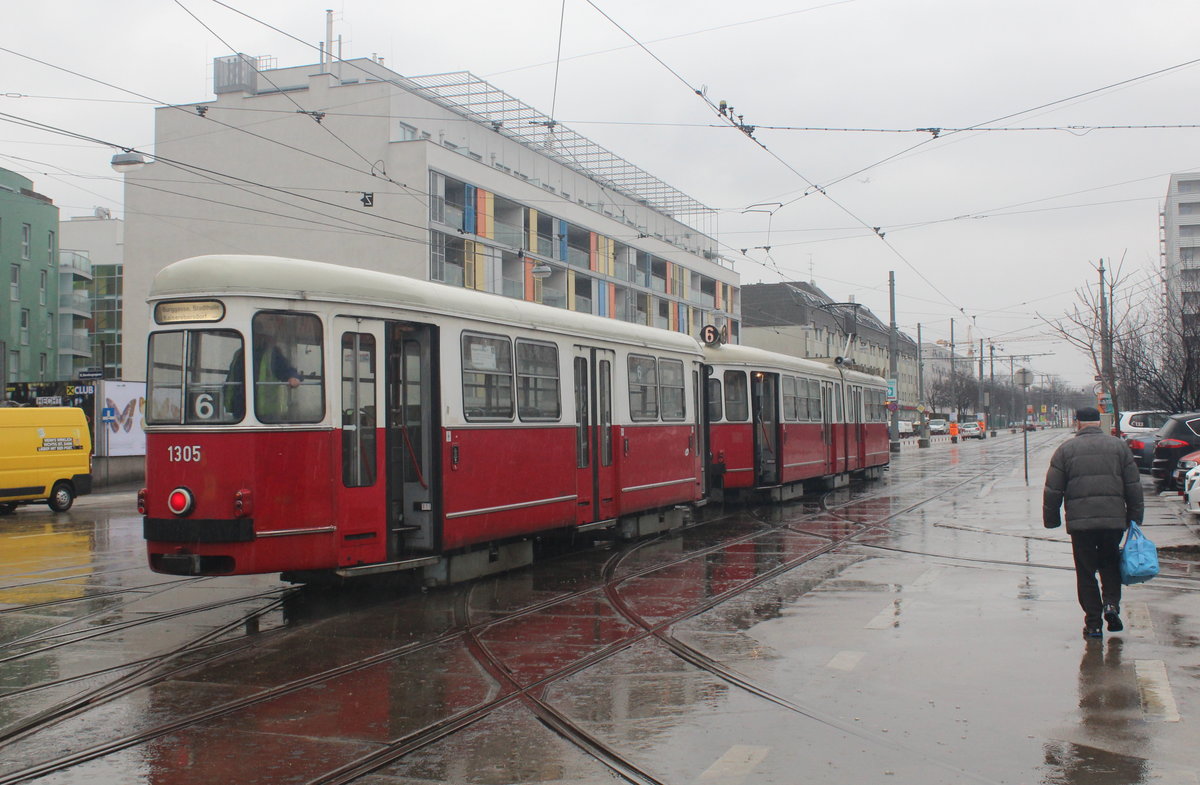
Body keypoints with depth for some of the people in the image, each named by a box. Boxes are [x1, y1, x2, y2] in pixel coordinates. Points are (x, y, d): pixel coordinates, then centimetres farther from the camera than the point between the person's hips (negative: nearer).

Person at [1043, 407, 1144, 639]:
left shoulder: (1066, 449, 4)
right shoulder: (1118, 446, 8)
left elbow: (1052, 490, 2)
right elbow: (1134, 486, 8)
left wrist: (1051, 519, 12)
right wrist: (1134, 517, 15)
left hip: (1080, 521, -1)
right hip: (1114, 520, 1)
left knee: (1086, 571, 6)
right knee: (1111, 565, 20)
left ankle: (1093, 623, 5)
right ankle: (1111, 604, -1)